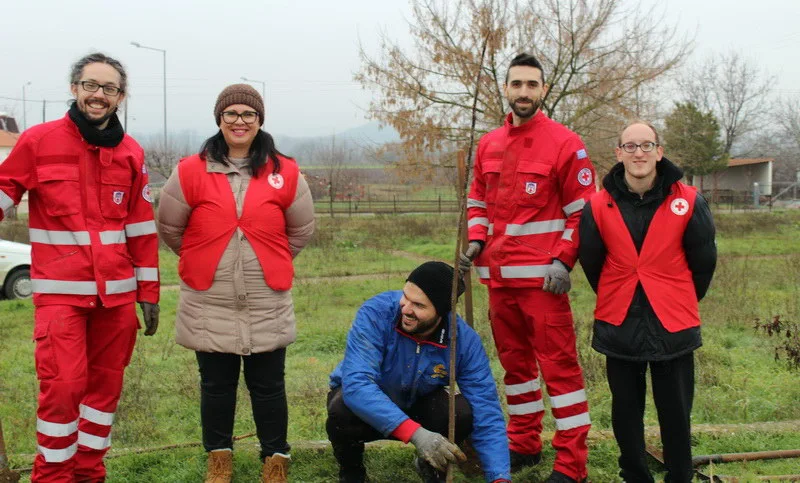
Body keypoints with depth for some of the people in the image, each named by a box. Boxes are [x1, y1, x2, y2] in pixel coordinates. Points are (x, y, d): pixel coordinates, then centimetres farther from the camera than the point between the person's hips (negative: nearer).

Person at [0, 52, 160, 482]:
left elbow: (142, 229, 10)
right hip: (61, 291, -3)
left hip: (117, 293, 3)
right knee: (62, 386, -8)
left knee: (105, 385, 9)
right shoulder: (37, 141, -3)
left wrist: (148, 292, 9)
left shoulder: (131, 153, 7)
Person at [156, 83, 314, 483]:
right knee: (216, 384, 11)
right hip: (209, 304, 0)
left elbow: (302, 230, 11)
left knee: (268, 384, 8)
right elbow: (169, 227, 6)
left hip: (267, 304, 0)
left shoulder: (285, 173, -1)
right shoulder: (191, 172, -4)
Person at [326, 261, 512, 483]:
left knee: (465, 412, -28)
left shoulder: (464, 340, -22)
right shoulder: (376, 313, -31)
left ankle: (430, 465, 7)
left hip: (416, 406, 2)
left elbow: (486, 415, -21)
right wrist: (415, 433, -49)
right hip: (362, 400, -1)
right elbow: (356, 383, -41)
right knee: (342, 412, -36)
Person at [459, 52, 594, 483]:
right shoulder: (488, 145, 11)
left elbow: (581, 210, -6)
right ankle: (524, 444, 30)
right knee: (515, 362, 16)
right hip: (498, 275, 6)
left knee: (558, 364, -5)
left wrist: (563, 261, -15)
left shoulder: (565, 144, -5)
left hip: (542, 277, -6)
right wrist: (475, 242, 3)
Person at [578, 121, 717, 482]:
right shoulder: (599, 206, -5)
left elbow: (704, 261, 6)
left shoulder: (688, 202, -7)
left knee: (675, 413, 6)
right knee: (626, 411, 12)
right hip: (619, 325, 1)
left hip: (673, 324, -1)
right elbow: (590, 261, 9)